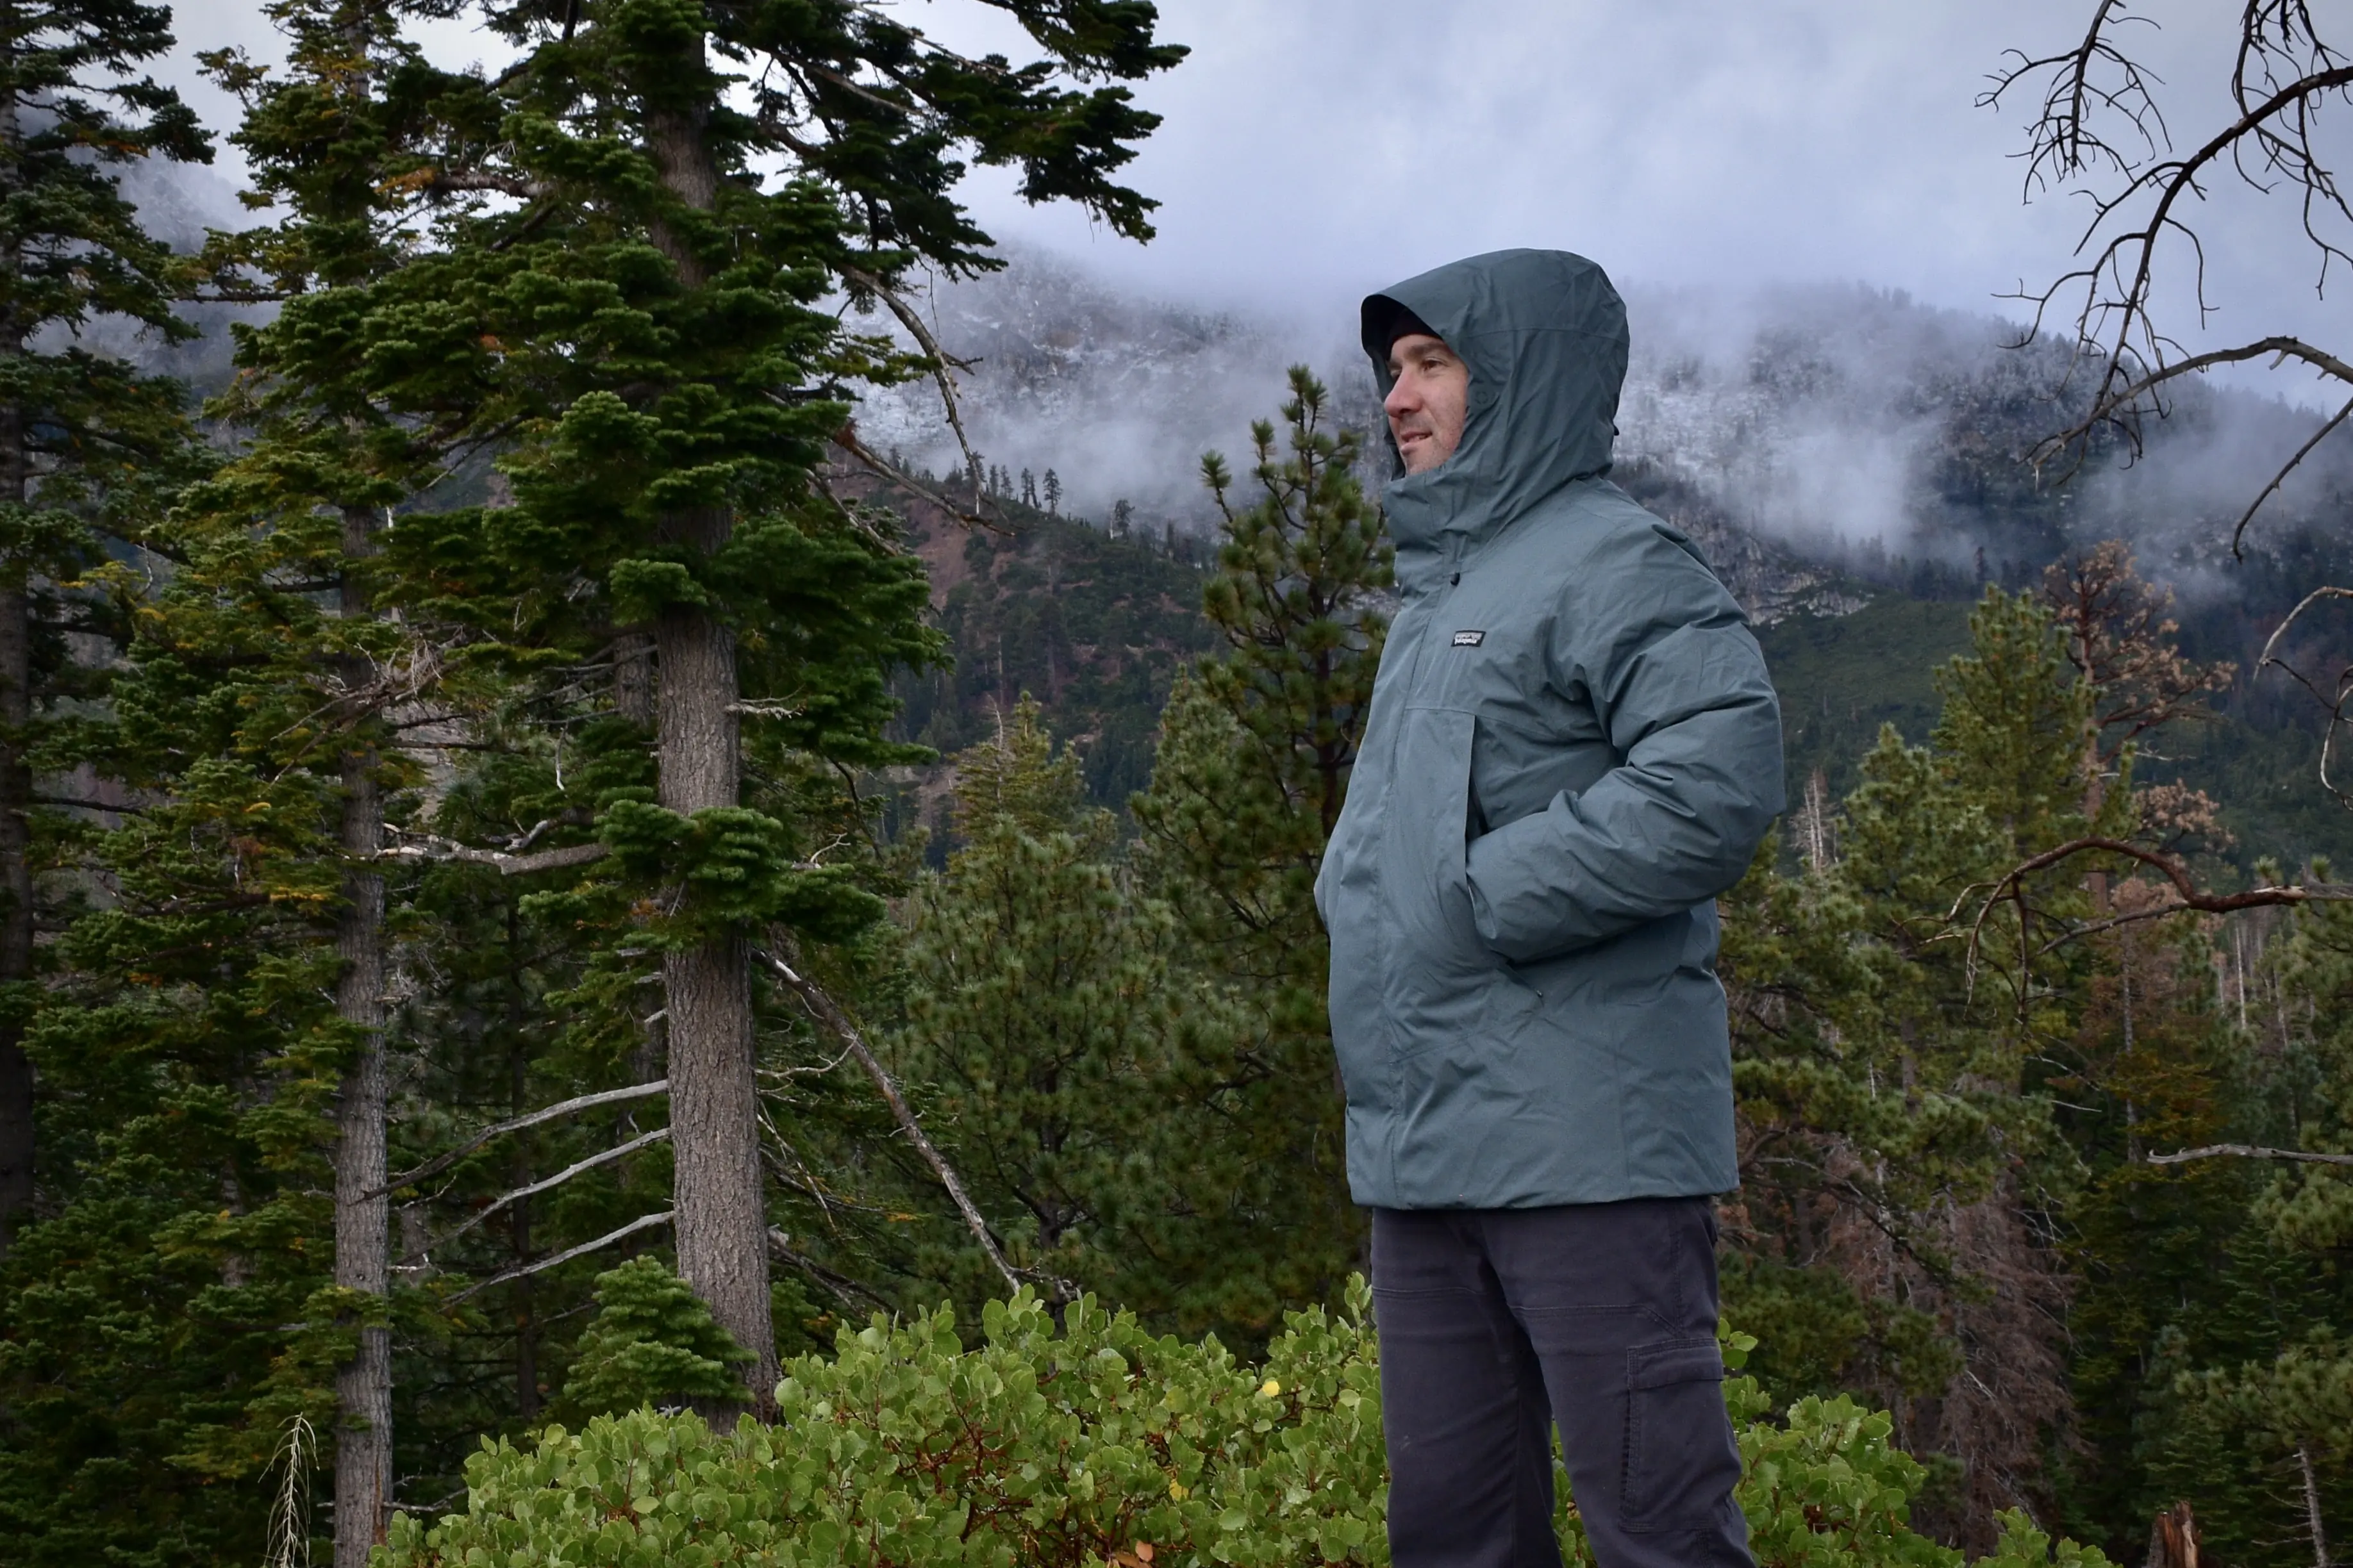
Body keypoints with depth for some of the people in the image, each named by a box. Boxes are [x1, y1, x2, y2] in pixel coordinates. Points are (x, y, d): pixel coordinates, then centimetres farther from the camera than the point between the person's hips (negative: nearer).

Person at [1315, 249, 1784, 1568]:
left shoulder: (1611, 561, -7)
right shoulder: (1441, 589, 21)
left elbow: (1721, 781, -22)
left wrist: (1483, 900, -16)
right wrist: (1361, 899, 8)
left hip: (1586, 1148, -9)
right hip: (1422, 1155, 9)